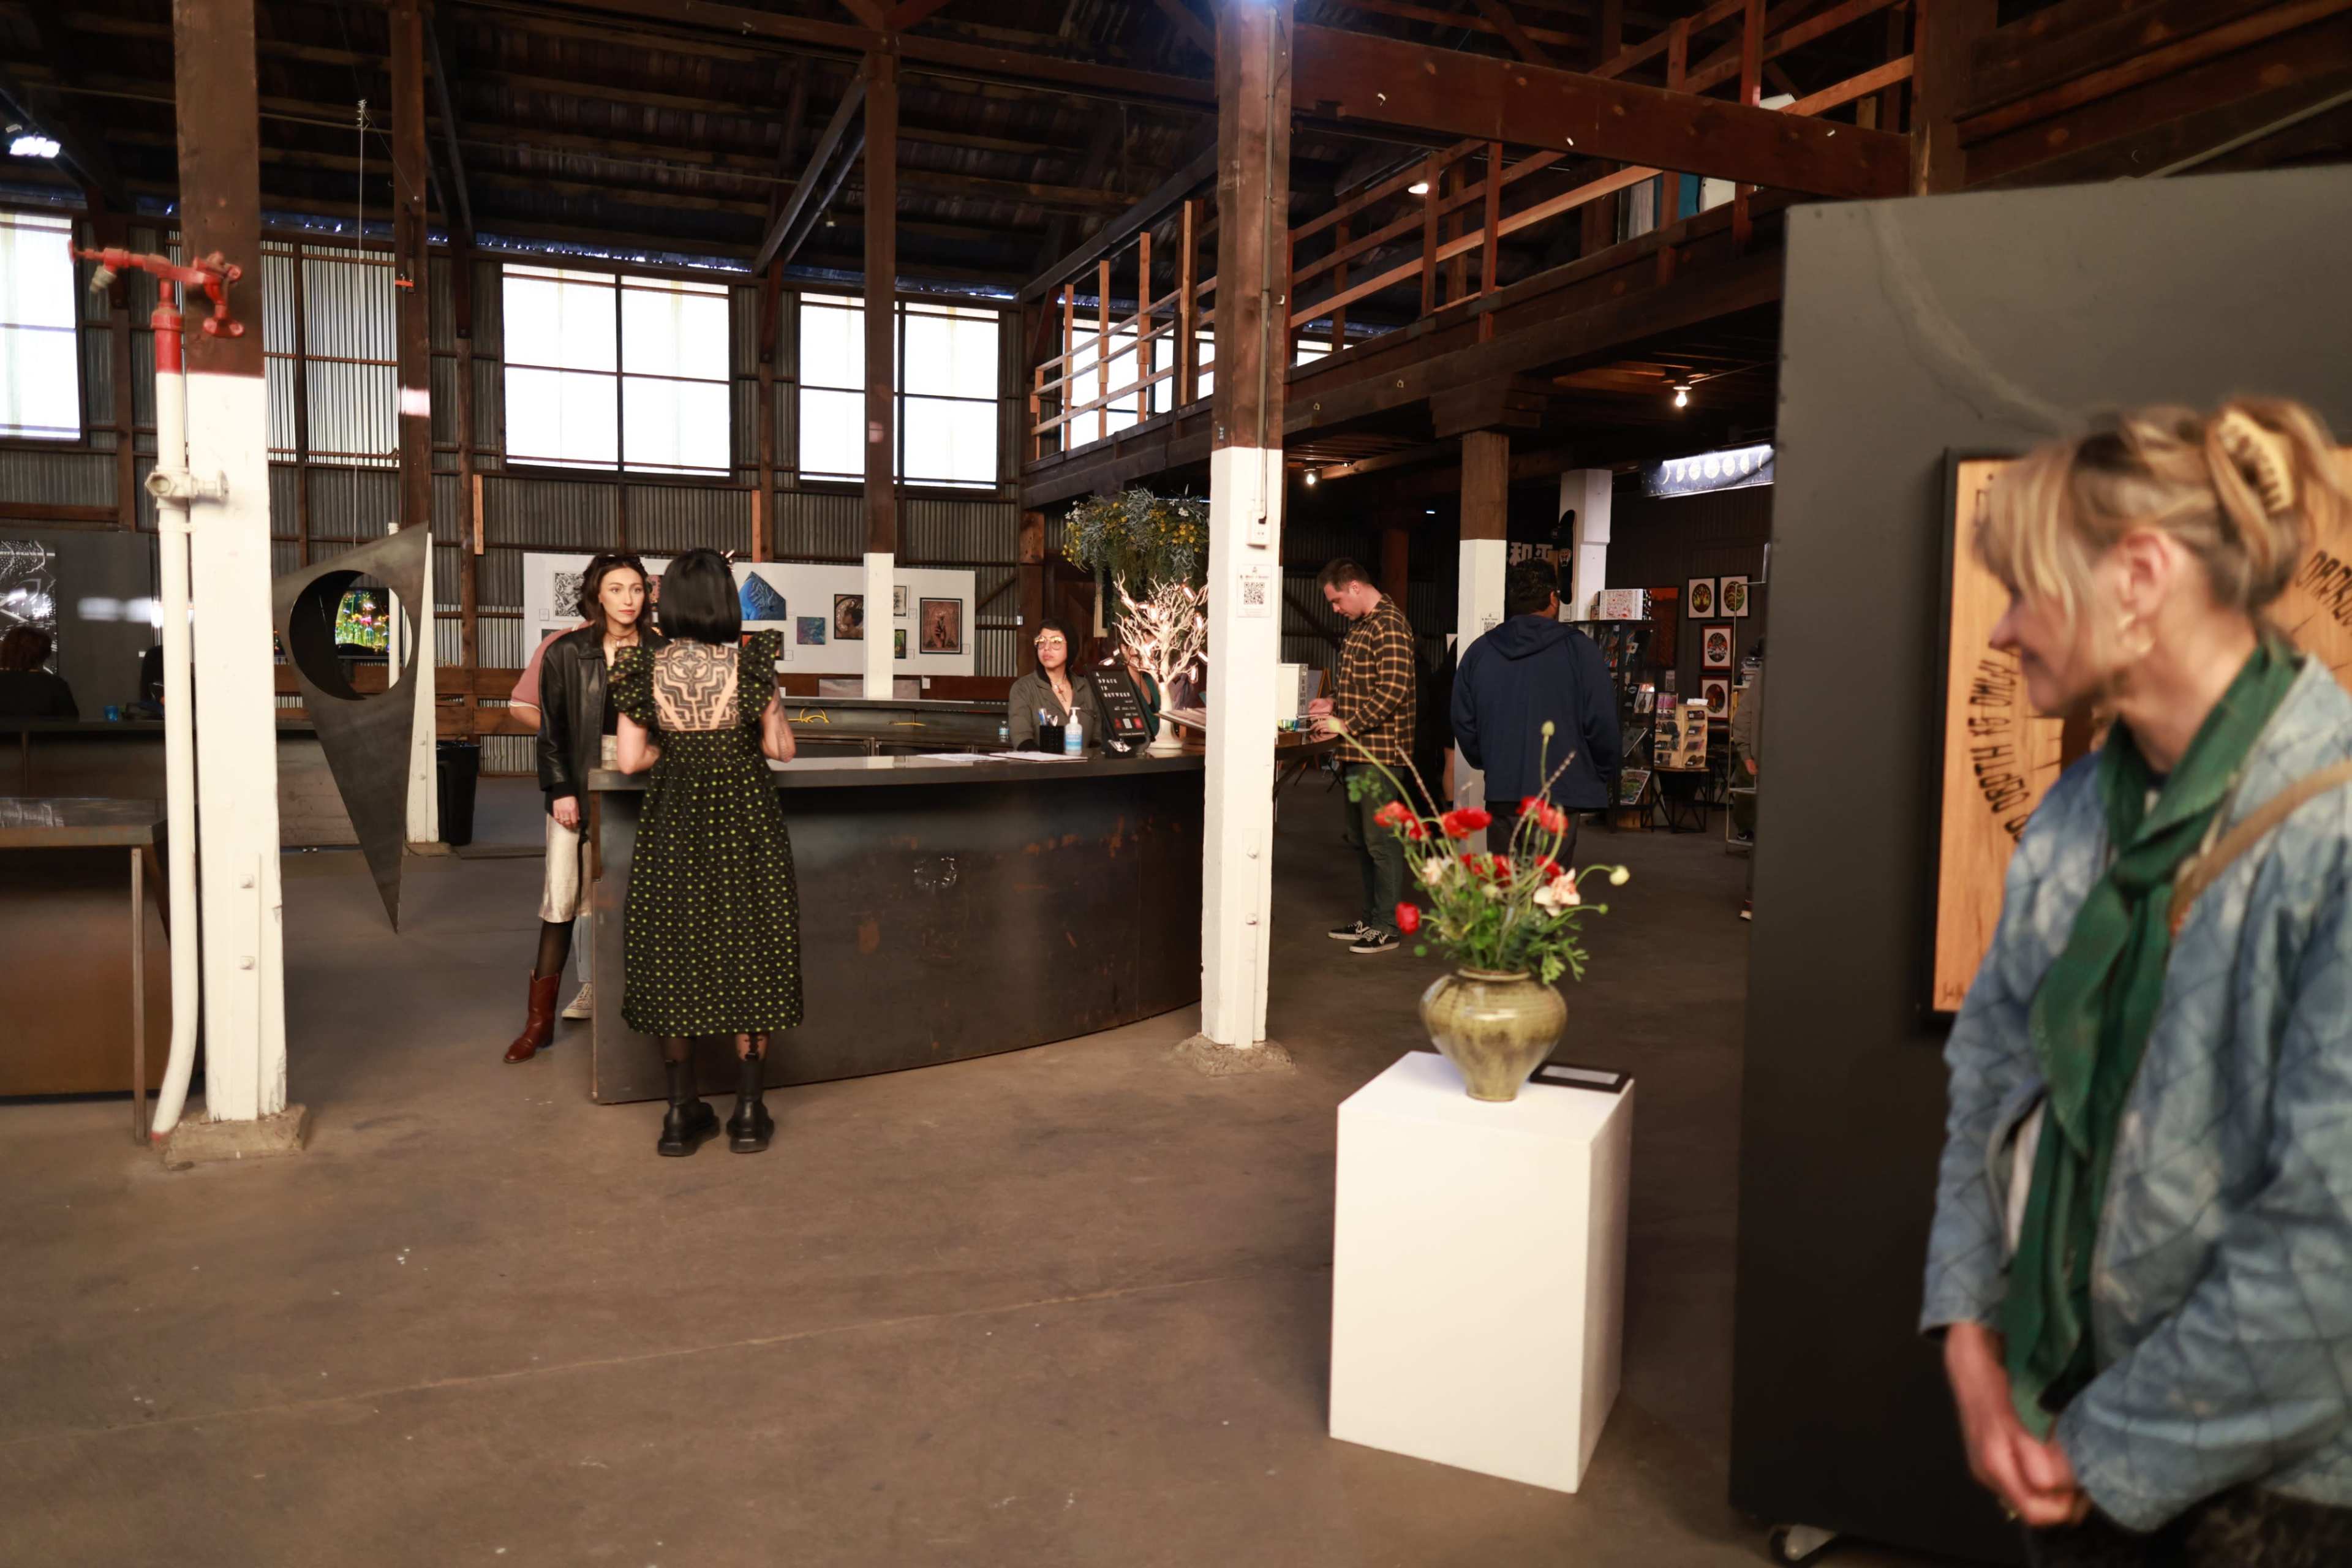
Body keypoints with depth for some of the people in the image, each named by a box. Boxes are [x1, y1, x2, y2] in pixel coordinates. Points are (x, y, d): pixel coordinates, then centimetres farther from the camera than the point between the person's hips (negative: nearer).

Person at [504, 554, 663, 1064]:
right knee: (561, 897, -1)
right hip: (580, 785, 0)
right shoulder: (567, 653, 3)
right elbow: (551, 729, 3)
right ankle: (540, 1018, 7)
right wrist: (559, 790, -6)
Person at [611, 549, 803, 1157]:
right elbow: (781, 748, -3)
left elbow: (630, 760, -2)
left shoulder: (643, 667, -2)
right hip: (745, 822, -1)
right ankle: (748, 1111, 9)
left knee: (671, 957, 11)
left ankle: (683, 1113, 13)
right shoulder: (749, 659, -8)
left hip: (673, 824, 2)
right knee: (750, 954, 8)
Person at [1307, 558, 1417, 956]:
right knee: (1360, 840, 15)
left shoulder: (1390, 624, -14)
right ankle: (1369, 918, 25)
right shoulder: (1361, 626, 17)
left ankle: (1387, 928, 3)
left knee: (1381, 842, -4)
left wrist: (1347, 726, -20)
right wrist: (1333, 703, 8)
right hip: (1358, 752, 10)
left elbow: (1393, 690, -22)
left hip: (1380, 752, -10)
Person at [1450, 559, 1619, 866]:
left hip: (1501, 794, 4)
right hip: (1558, 793, -4)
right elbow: (1602, 725, -6)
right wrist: (1604, 775, 10)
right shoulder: (1579, 649, -5)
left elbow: (1464, 724, 9)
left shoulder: (1479, 651, 6)